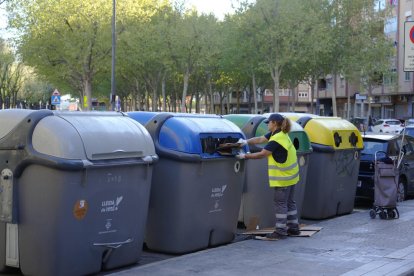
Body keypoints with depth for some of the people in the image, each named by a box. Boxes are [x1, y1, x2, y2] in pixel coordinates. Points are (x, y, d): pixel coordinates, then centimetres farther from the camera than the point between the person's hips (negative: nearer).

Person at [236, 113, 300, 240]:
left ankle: (280, 231, 2)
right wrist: (246, 142, -1)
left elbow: (261, 154, -18)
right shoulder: (281, 134, 7)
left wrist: (245, 156, -10)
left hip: (283, 177, -10)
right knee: (289, 201, 16)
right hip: (290, 175, 10)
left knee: (280, 202, -2)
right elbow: (260, 139, 10)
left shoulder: (276, 140, -23)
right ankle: (293, 227, 24)